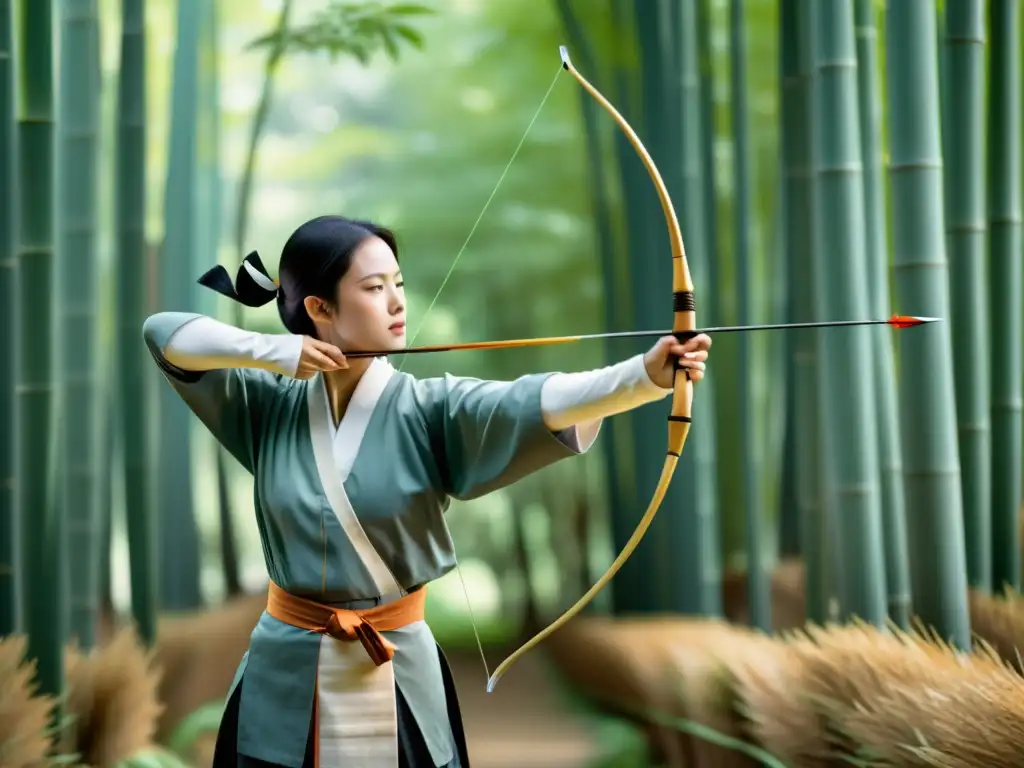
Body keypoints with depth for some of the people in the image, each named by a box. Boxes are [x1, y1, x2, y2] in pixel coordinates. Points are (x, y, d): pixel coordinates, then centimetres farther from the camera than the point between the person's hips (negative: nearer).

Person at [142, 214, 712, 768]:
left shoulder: (428, 410, -8)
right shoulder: (272, 405, -1)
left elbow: (536, 402, -24)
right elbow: (164, 333, 2)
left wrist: (647, 375, -41)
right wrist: (271, 351, -11)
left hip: (400, 678, -1)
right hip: (284, 679, 1)